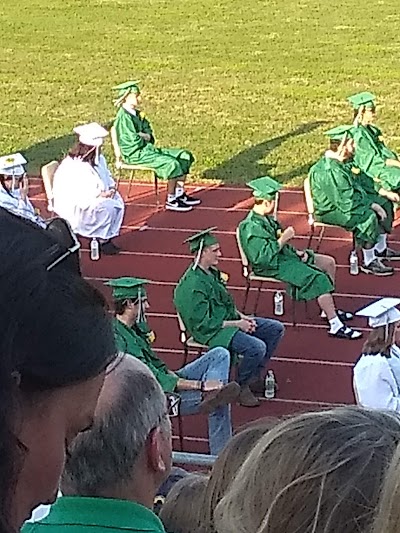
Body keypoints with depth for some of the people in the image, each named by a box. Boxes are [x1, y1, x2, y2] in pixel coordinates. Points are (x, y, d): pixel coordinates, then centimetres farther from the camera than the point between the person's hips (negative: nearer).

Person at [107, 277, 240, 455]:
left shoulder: (137, 326, 7)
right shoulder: (117, 340, -24)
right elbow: (152, 378, -26)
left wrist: (173, 375, -3)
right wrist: (200, 385, -26)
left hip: (166, 381, 10)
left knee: (220, 355, -4)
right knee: (220, 402, -22)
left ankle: (212, 396, -28)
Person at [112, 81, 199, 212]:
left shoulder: (137, 114, 14)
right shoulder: (123, 117, -16)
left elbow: (150, 135, 15)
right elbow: (134, 141, -21)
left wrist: (143, 136, -8)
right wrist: (145, 137, -1)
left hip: (146, 149, 10)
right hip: (134, 155, -10)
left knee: (185, 156, 4)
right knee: (171, 163, -27)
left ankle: (180, 194, 7)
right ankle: (171, 201, -17)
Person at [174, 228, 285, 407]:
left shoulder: (211, 272, 7)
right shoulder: (192, 286, -23)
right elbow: (203, 323, -22)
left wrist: (241, 316, 2)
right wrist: (237, 324, -18)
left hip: (229, 319, 10)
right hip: (211, 331, -10)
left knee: (276, 329, 6)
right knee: (257, 347, -30)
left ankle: (254, 377, 14)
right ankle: (241, 387, -5)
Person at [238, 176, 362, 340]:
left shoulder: (265, 219, 7)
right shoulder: (252, 227, -25)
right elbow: (261, 257, -30)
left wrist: (295, 251, 5)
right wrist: (282, 240, -25)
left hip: (283, 255, 11)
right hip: (273, 267, -11)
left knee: (329, 262, 13)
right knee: (319, 279, -24)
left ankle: (328, 309, 22)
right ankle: (335, 325, -23)